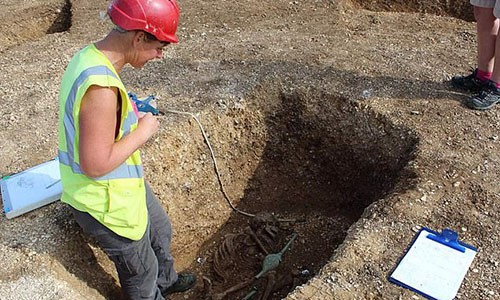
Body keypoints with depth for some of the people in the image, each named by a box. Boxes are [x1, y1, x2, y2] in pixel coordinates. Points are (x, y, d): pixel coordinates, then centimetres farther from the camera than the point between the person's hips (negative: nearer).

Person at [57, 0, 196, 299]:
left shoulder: (88, 56, -3)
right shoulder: (101, 86, -35)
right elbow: (96, 165, -31)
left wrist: (132, 115, 3)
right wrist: (142, 132, -21)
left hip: (124, 184, 10)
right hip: (107, 204, -10)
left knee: (160, 230, 33)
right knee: (141, 269, 18)